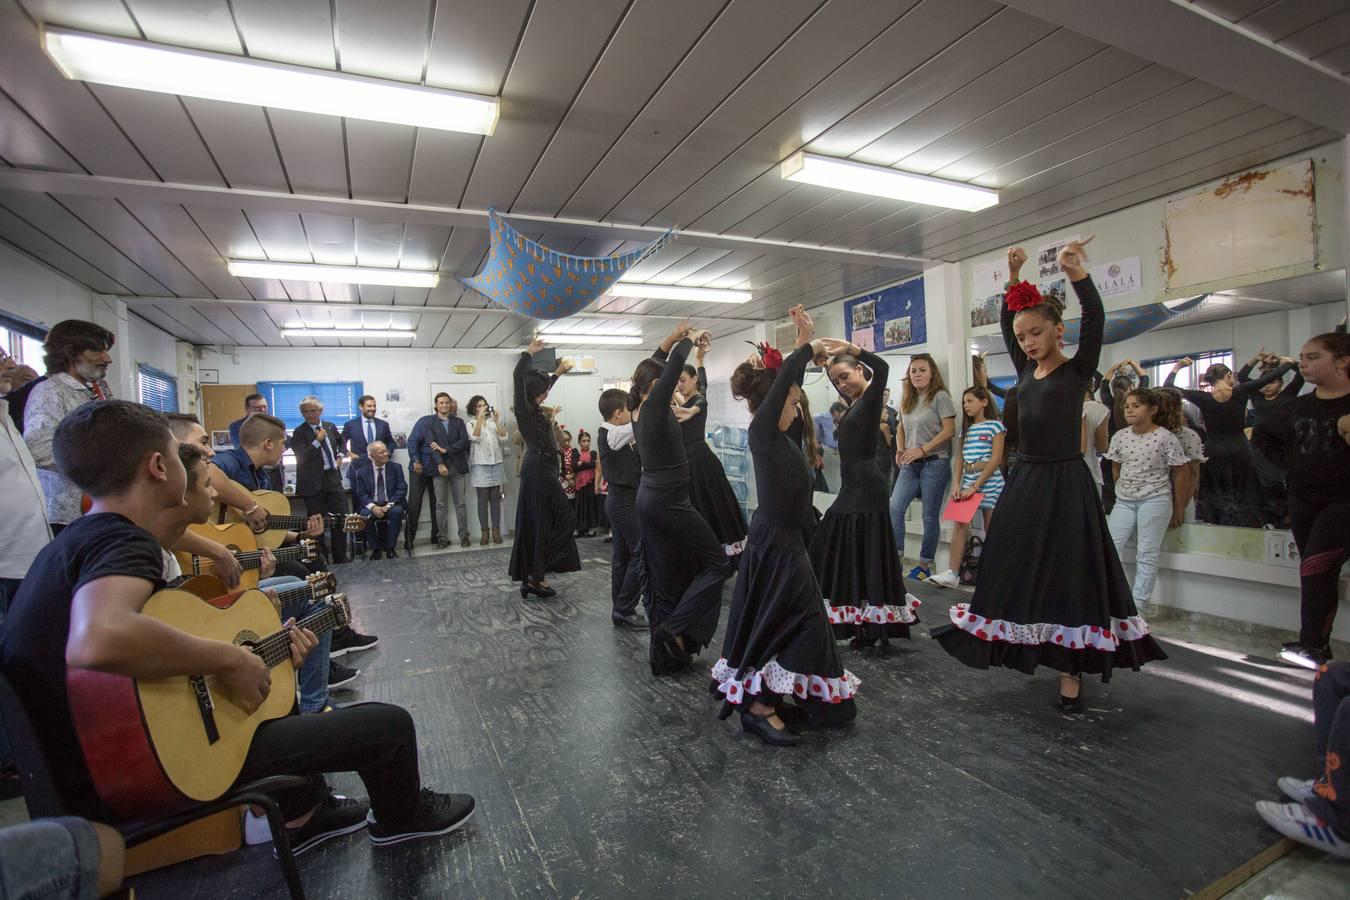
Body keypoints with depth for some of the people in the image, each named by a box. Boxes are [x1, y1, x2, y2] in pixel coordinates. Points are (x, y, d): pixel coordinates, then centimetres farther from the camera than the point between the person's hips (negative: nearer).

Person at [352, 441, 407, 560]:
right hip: (371, 506, 1)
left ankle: (391, 549, -20)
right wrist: (373, 506, -20)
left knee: (397, 511, -34)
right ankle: (376, 549, -14)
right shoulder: (361, 472, 8)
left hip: (391, 505, 0)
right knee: (365, 514, -32)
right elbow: (361, 494, 0)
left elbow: (402, 489, -1)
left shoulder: (396, 467, 7)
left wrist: (389, 505, -16)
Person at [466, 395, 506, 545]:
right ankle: (484, 532, 3)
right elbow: (475, 437, -16)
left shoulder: (493, 421, 11)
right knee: (483, 500, -2)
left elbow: (503, 437, -1)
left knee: (495, 498, 3)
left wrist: (497, 421, -11)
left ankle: (496, 530, 7)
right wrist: (480, 419, -22)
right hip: (480, 465, -2)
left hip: (496, 464, 2)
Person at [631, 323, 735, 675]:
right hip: (669, 501, -9)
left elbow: (653, 366, 21)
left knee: (666, 581, 14)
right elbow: (675, 363, -16)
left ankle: (665, 655, 22)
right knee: (717, 562, 3)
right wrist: (690, 339, 2)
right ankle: (677, 629, -3)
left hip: (651, 500, 9)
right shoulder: (655, 405, -15)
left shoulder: (639, 408, 8)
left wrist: (673, 337, 18)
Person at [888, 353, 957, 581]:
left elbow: (949, 430, -12)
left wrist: (922, 450, -18)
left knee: (930, 516, 2)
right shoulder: (906, 399, 12)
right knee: (894, 508, -8)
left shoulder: (940, 396, -6)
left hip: (935, 462, -5)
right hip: (911, 464, 5)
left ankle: (925, 565, 12)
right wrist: (900, 450, 3)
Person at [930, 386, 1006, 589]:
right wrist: (957, 485, 0)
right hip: (967, 481, 5)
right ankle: (952, 573, -10)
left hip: (989, 482, -5)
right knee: (959, 525, -6)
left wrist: (975, 486, -15)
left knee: (992, 531, 1)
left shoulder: (995, 426, -3)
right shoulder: (966, 428, 16)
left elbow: (996, 459, -10)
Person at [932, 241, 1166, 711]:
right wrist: (1013, 278, 1)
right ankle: (1026, 650, 25)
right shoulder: (1026, 370, 10)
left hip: (1065, 483, -5)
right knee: (1016, 570, 9)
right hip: (1024, 481, 5)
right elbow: (1007, 323, 12)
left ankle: (1071, 670, 11)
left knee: (1067, 576, 0)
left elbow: (1095, 320, -18)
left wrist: (1077, 272, -28)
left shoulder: (1078, 370, -4)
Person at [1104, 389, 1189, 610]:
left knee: (1146, 555, 1)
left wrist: (1178, 508, 0)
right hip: (1124, 501, 4)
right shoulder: (1119, 436, 2)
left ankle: (1137, 606, 8)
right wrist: (1122, 492, 12)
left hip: (1155, 500, -4)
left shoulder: (1165, 437, -9)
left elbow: (1180, 472, -3)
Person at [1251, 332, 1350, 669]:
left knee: (1315, 565, -16)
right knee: (1319, 573, 11)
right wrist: (1287, 461, 8)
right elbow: (1262, 434, 20)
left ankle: (1311, 644, -8)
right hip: (1304, 500, 5)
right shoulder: (1299, 407, 6)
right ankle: (1320, 647, 20)